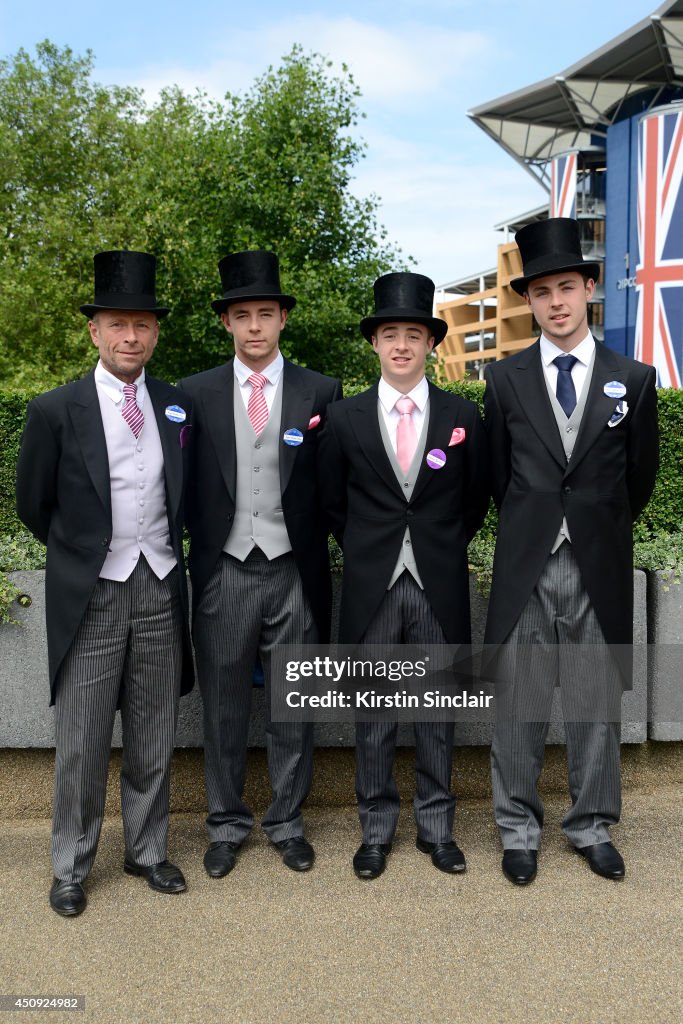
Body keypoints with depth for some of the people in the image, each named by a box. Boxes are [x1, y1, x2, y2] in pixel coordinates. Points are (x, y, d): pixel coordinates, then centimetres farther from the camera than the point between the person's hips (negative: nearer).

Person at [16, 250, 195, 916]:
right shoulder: (55, 411, -6)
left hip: (160, 590, 3)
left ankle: (147, 850, 32)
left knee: (153, 739, 14)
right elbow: (34, 506, 4)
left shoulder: (178, 407, 4)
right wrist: (85, 553, 11)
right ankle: (71, 866, 26)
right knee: (81, 743, 7)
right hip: (89, 596, -3)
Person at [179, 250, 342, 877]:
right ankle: (227, 824, 29)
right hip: (223, 572, 1)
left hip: (294, 572, 0)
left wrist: (320, 570, -1)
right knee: (224, 707, 11)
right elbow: (187, 486, 6)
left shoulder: (321, 393, 0)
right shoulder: (196, 394, 3)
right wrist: (198, 553, 1)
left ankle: (287, 822, 30)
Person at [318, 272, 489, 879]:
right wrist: (366, 553, 10)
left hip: (440, 586, 0)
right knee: (374, 716, 9)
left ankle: (436, 826, 26)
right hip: (372, 587, 0)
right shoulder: (345, 419, 1)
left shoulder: (463, 416, 2)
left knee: (438, 710, 11)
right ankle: (377, 830, 24)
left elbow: (476, 500, 12)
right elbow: (333, 503, 10)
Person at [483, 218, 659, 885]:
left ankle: (592, 826, 28)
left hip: (599, 568, 1)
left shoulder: (633, 380, 3)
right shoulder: (505, 379, 2)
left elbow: (640, 477, 11)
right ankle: (518, 829, 23)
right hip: (525, 567, 0)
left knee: (596, 703, 10)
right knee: (519, 703, 7)